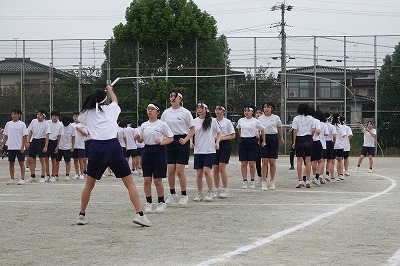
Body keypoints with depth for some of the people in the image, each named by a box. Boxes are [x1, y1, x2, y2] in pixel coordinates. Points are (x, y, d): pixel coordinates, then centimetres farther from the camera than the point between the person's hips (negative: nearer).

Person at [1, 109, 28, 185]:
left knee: (21, 162, -1)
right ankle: (12, 179, 14)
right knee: (11, 163, 7)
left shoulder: (22, 124, -4)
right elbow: (6, 135, 14)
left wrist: (22, 147, -12)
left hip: (20, 148, -4)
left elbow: (24, 136, -5)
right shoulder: (8, 124, 8)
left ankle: (22, 179, 3)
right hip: (10, 147, 4)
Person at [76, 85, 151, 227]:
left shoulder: (87, 114, 12)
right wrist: (110, 90, 57)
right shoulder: (111, 109, 10)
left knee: (89, 185, 19)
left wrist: (92, 99, 47)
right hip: (113, 147, -2)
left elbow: (80, 117, 38)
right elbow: (115, 100, 36)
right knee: (130, 183, 2)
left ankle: (82, 215, 25)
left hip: (96, 148, 2)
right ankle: (139, 214, -9)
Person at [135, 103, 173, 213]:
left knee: (157, 180, -3)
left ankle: (161, 202, 12)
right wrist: (137, 138, -5)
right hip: (147, 151, 4)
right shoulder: (144, 125, 10)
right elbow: (141, 140, 16)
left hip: (159, 151, -4)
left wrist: (162, 142, -17)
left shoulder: (162, 124, -3)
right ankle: (148, 202, 9)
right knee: (147, 180, -1)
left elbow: (171, 138, -2)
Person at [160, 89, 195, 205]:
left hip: (182, 142, -4)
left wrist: (185, 140, -13)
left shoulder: (185, 112, -2)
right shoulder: (166, 113, 9)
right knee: (170, 170, 1)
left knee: (180, 170, -8)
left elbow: (192, 129, 0)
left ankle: (184, 195, 4)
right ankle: (172, 194, 15)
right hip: (170, 142, 4)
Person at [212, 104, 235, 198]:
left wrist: (222, 138, -13)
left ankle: (225, 189, -4)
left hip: (225, 145, -3)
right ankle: (217, 189, 13)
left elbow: (233, 135, 0)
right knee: (215, 169, 3)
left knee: (222, 168, -12)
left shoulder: (227, 122, 0)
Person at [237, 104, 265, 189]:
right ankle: (244, 181, 5)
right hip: (243, 141, 3)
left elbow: (262, 130, 8)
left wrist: (263, 141, 6)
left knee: (252, 163, -2)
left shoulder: (256, 121, -2)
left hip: (252, 141, -3)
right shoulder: (240, 120, 7)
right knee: (243, 163, 1)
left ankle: (252, 181, 8)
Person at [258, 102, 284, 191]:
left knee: (272, 162, 1)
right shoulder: (260, 118, 7)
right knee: (265, 161, -5)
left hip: (273, 138, 0)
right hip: (264, 138, 0)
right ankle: (264, 182, -2)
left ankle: (272, 181, 12)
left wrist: (281, 138, 23)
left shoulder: (276, 118, 4)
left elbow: (280, 128, 17)